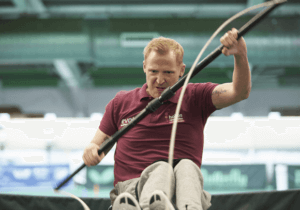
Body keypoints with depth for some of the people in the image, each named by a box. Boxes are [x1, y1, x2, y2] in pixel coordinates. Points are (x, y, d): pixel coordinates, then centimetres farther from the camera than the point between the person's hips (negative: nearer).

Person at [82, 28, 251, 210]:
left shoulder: (195, 98, 14)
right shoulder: (121, 103, 17)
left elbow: (240, 92, -2)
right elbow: (99, 144, 21)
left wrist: (240, 55, -23)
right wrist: (92, 151, -6)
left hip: (181, 190, 1)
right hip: (132, 187, -1)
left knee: (186, 167, -35)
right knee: (162, 169, -36)